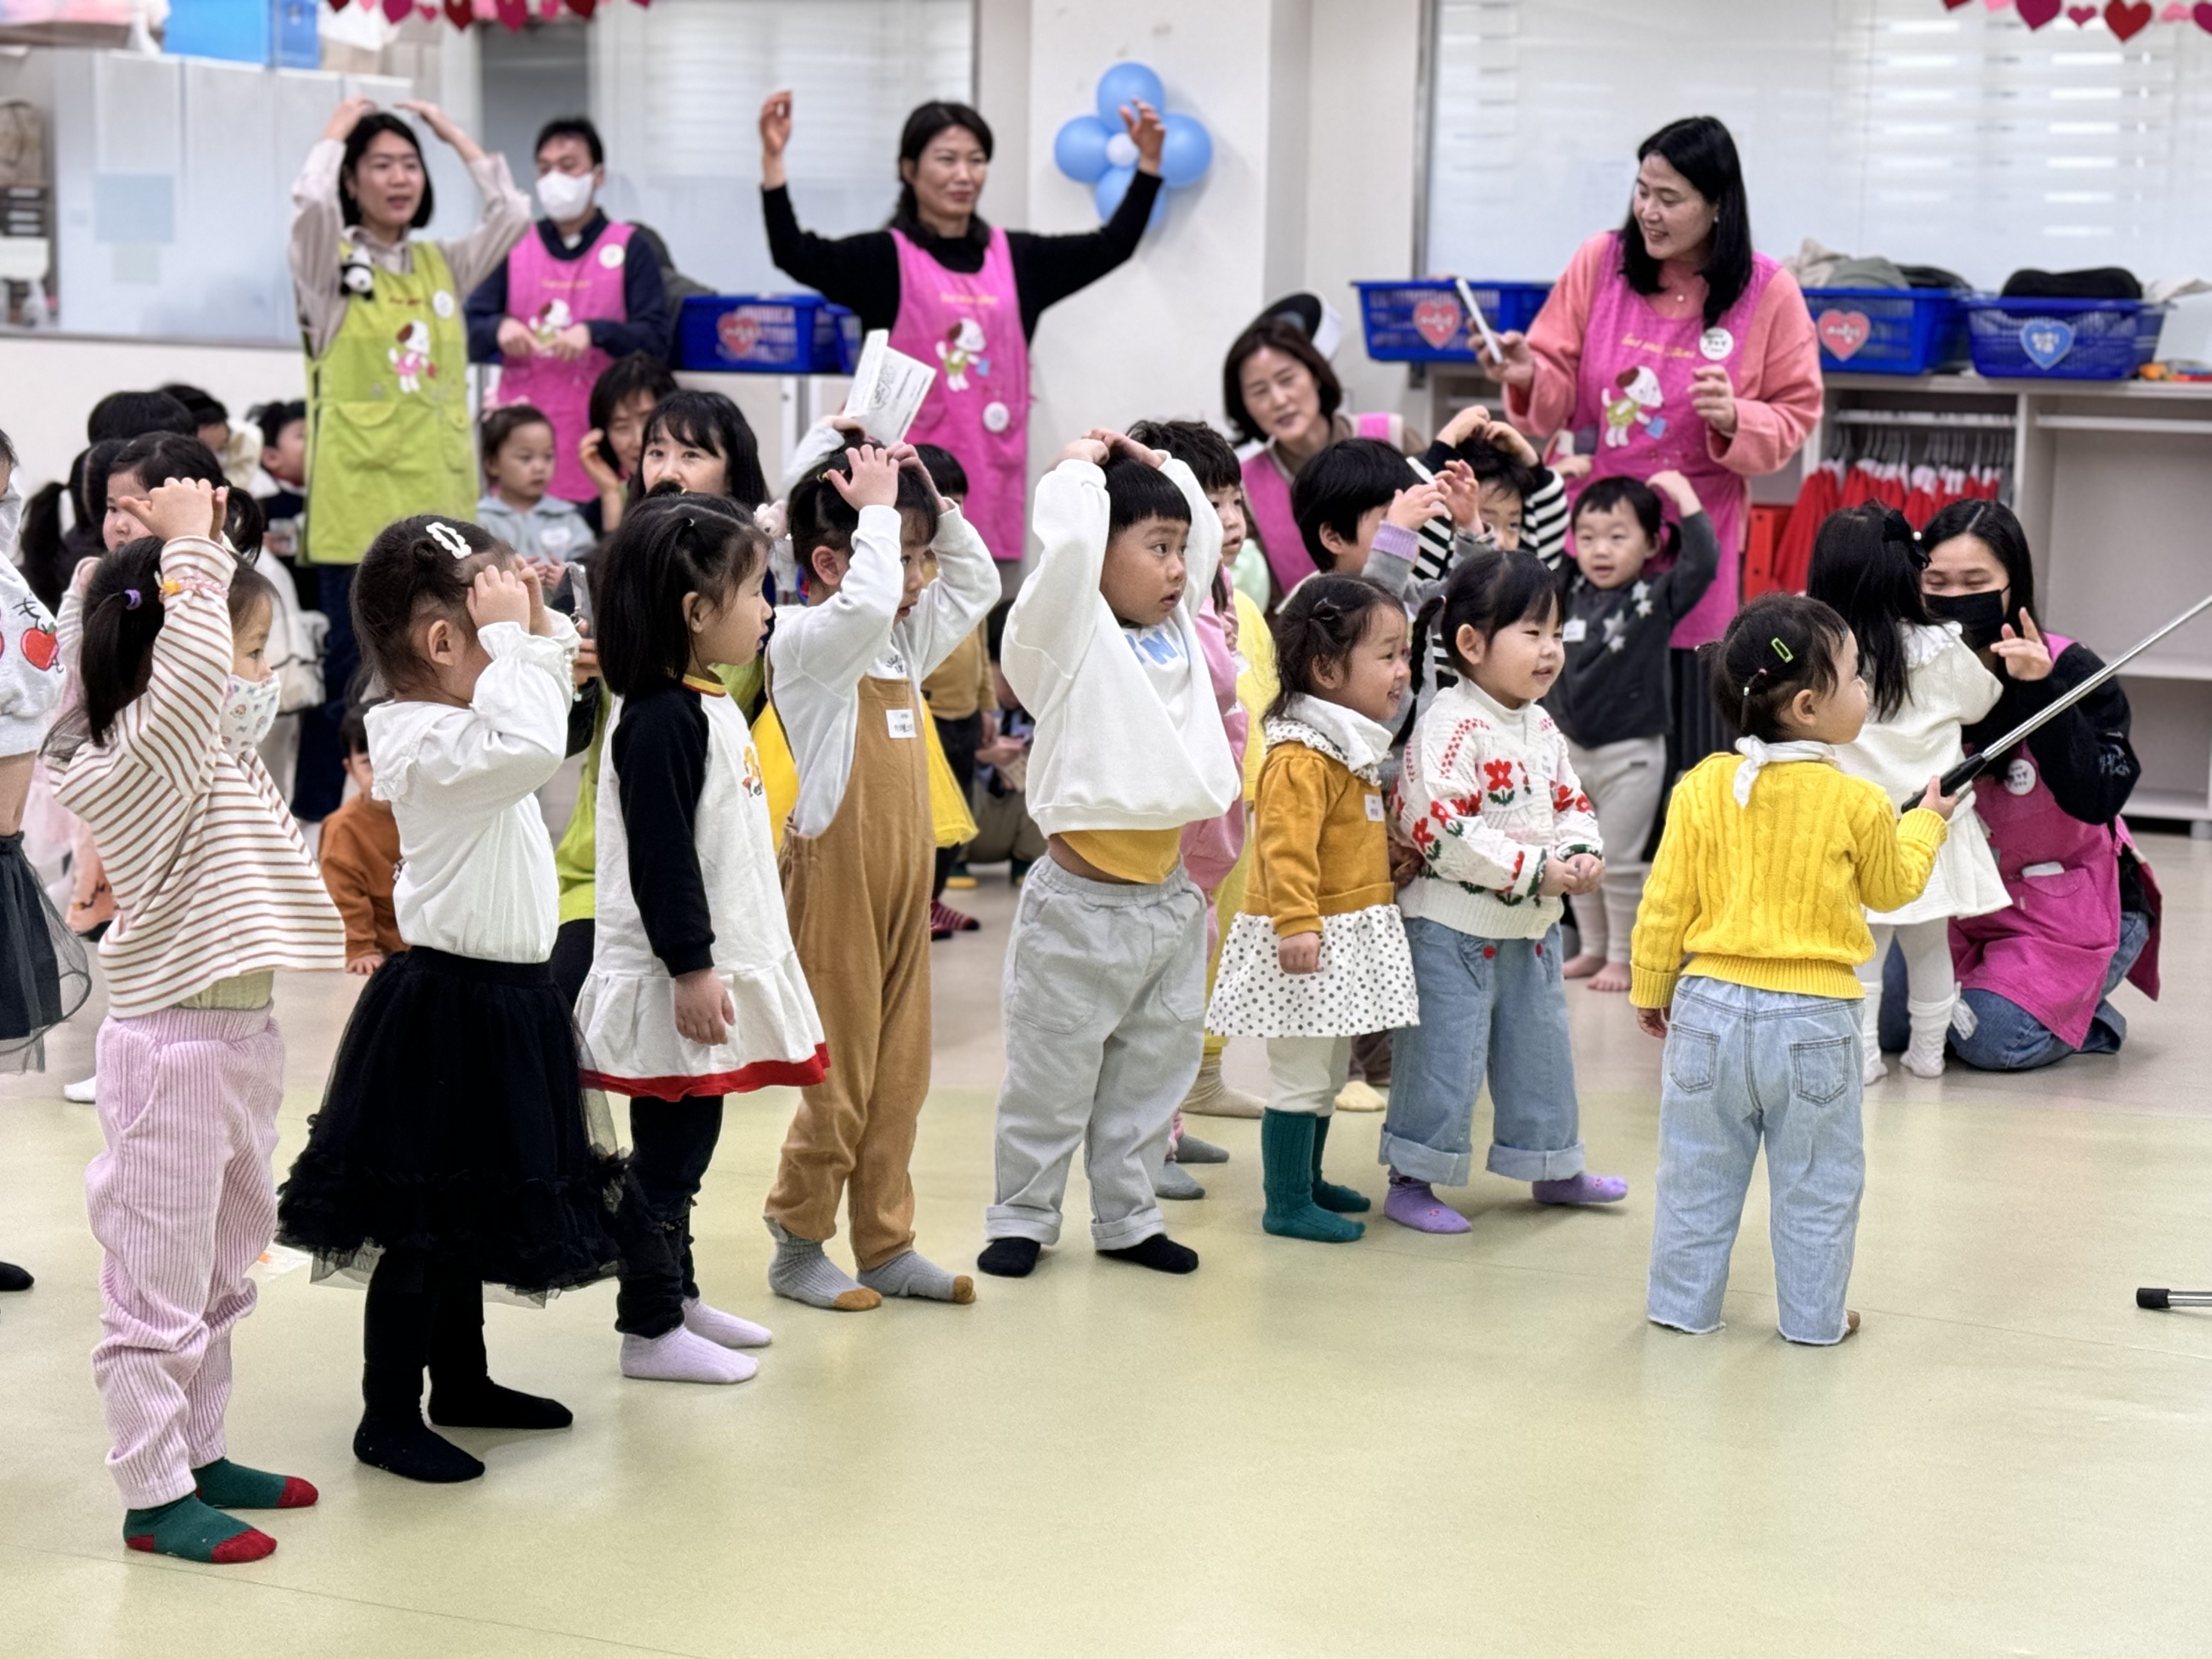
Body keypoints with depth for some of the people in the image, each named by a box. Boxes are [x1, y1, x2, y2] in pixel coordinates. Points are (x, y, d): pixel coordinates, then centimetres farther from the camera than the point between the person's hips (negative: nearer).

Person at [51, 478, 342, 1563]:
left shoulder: (221, 753, 9)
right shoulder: (133, 766, -19)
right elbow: (193, 668, -34)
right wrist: (188, 547, -25)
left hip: (240, 1037, 10)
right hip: (172, 1048, -10)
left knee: (216, 1276, 20)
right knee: (159, 1285, 1)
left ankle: (197, 1456, 32)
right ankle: (155, 1497, 9)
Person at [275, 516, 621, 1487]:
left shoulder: (454, 722, 9)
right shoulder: (429, 742, -23)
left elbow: (543, 705, 25)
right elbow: (532, 746, -42)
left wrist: (540, 628, 6)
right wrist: (512, 636, -30)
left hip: (496, 998, 10)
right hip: (450, 1006, -10)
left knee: (471, 1210, 21)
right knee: (421, 1225, -2)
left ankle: (462, 1381, 35)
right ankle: (388, 1417, 7)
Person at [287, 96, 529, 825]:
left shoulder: (442, 266, 13)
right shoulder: (330, 264, 0)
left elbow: (512, 214, 4)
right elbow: (311, 202, -19)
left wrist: (456, 137, 8)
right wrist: (335, 132, -4)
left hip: (439, 497, 4)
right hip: (359, 499, -4)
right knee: (351, 662, -3)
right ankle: (315, 817, 5)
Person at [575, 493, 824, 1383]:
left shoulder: (709, 706, 12)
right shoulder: (661, 721, -20)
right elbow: (661, 858, -23)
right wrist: (691, 969, -23)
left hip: (718, 967, 10)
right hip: (676, 983, -10)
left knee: (685, 1144, 19)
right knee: (666, 1152, -1)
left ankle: (678, 1295, 30)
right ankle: (649, 1330, 7)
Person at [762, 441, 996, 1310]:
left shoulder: (904, 643, 13)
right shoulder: (804, 640, -12)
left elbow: (977, 581, 23)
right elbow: (866, 602, -33)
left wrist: (934, 501, 9)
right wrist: (878, 506, -21)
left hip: (904, 878, 8)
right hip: (835, 876, -8)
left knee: (899, 1076, 11)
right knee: (839, 1081, -1)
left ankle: (886, 1246, 20)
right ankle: (797, 1248, 12)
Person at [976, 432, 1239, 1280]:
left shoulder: (1179, 627, 11)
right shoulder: (1067, 635, -10)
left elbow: (1208, 533, 24)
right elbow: (1068, 544, -28)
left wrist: (1159, 466, 13)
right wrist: (1080, 469, -11)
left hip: (1170, 894, 7)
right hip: (1084, 899, -7)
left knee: (1151, 1070, 15)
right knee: (1053, 1074, 4)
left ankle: (1126, 1217, 26)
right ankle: (1022, 1217, 16)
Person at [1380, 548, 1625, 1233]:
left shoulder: (1541, 727, 8)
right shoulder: (1449, 726, -20)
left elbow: (1571, 801, 16)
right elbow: (1441, 830, -26)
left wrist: (1581, 854, -7)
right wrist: (1535, 870, -24)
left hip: (1531, 923, 8)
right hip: (1453, 926, -8)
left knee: (1541, 1045, 18)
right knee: (1445, 1055, -3)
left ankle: (1553, 1167, 33)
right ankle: (1411, 1181, 9)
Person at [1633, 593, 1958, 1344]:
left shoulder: (1701, 789, -6)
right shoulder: (1859, 804, -11)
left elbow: (1665, 903, -1)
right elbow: (1892, 888, 8)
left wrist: (1650, 989, 13)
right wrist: (1926, 823, 25)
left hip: (1710, 1006, 2)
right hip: (1813, 1017, -2)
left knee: (1698, 1171, 13)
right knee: (1816, 1182, 12)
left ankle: (1683, 1303, 22)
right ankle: (1814, 1316, 19)